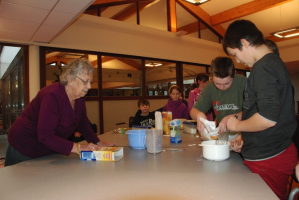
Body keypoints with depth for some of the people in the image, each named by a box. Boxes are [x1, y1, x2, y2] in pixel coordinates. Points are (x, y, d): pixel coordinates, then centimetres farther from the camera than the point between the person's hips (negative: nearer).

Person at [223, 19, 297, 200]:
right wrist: (245, 138, 14)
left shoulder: (264, 67, -18)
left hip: (268, 159, -9)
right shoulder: (275, 62, 13)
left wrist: (237, 125, -10)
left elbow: (268, 118, -27)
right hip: (278, 150, 9)